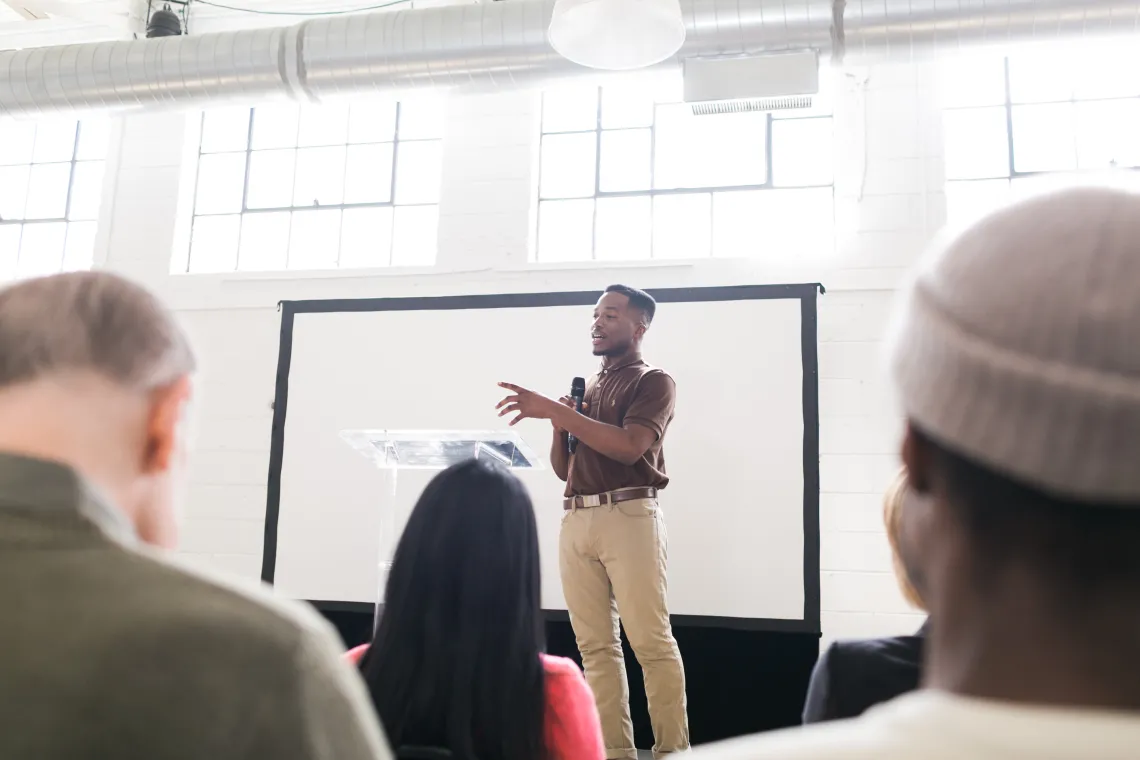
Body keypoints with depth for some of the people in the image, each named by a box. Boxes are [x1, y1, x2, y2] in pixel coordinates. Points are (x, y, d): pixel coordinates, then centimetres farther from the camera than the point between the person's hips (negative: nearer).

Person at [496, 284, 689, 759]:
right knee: (595, 644, 3)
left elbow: (630, 447, -15)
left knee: (651, 640, -6)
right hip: (577, 520, 6)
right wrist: (559, 424, 3)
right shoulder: (586, 389, 23)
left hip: (629, 516, -6)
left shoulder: (654, 382, 4)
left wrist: (554, 411, -18)